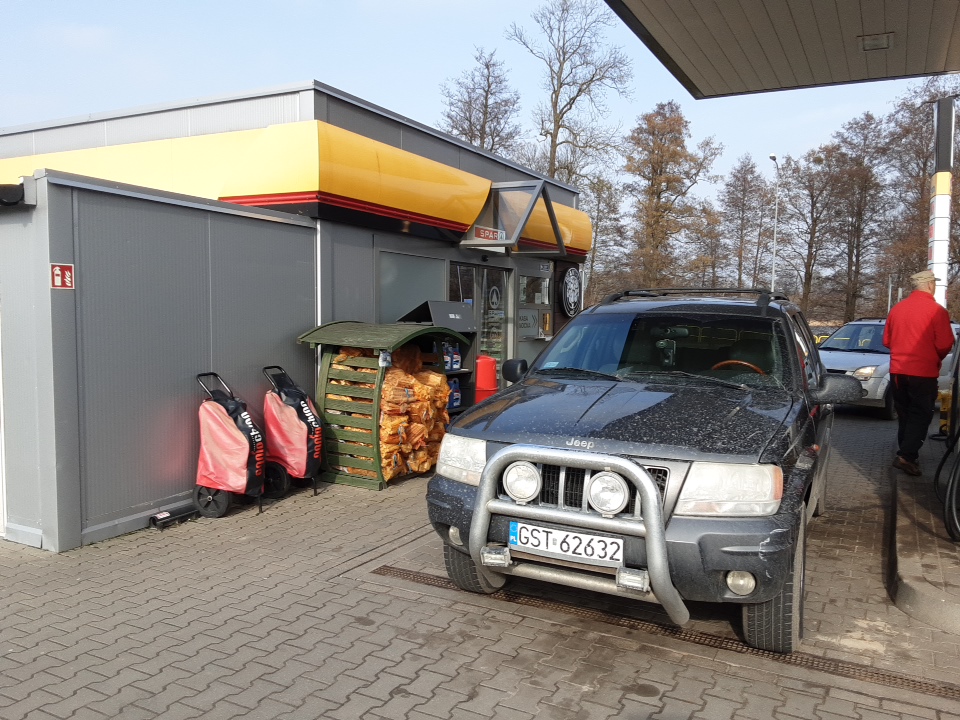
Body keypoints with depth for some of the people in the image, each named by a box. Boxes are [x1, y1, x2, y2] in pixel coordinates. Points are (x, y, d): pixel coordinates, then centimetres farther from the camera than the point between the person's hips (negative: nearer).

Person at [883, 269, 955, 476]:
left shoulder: (897, 309, 5)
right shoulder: (936, 310, -12)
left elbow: (887, 340, 12)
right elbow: (945, 344, -14)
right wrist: (937, 358, 6)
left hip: (897, 370, 5)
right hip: (924, 372, -5)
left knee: (904, 414, 17)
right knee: (920, 416, 0)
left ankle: (905, 453, 23)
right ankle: (907, 456, -9)